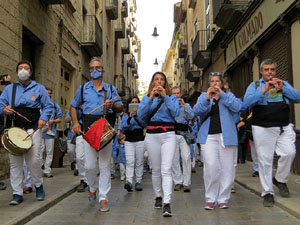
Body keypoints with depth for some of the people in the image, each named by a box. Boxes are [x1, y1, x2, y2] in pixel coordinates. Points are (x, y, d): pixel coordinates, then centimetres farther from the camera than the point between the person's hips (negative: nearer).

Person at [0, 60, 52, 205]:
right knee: (15, 162, 1)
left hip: (33, 129, -2)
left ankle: (38, 185, 17)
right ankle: (17, 194, 9)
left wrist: (43, 118, -10)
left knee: (34, 160, -9)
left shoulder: (39, 88, 11)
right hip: (15, 128, 2)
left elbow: (48, 106, 8)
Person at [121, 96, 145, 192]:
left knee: (139, 162, 1)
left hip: (140, 140, 0)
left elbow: (144, 124, -8)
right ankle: (129, 182, -22)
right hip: (129, 141, 0)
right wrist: (130, 118, -19)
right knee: (130, 162, -12)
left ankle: (138, 182, 7)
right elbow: (124, 127, -4)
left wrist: (136, 116, -22)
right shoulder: (126, 115, 12)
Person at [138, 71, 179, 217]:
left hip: (168, 135, -2)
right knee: (156, 170, 11)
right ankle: (158, 197, 27)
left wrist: (165, 96, -12)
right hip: (151, 135, 2)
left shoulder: (172, 97, 9)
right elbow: (140, 115, -4)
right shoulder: (147, 98, 12)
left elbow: (176, 113, -8)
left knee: (166, 170, -12)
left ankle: (167, 204, -17)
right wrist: (151, 97, -12)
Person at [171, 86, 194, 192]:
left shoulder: (186, 105, 16)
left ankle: (186, 183, -4)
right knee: (174, 160, 0)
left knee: (186, 158, -9)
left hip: (184, 134, 0)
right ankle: (178, 182, 9)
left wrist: (184, 105, -5)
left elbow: (191, 116, 0)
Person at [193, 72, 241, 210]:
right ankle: (210, 199, -2)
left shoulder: (228, 96, 15)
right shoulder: (203, 96, 17)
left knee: (227, 168, -2)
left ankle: (223, 198, 9)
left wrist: (222, 94, -11)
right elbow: (196, 111, -1)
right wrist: (207, 99, -15)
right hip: (208, 136, 0)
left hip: (226, 135, 1)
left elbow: (237, 107, -5)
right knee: (211, 166, -12)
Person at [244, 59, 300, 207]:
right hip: (263, 129, -2)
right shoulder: (255, 85, 9)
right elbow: (247, 102, -8)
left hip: (284, 128, 3)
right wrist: (264, 91, -16)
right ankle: (267, 193, 7)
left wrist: (283, 88, -8)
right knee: (265, 160, -2)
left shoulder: (283, 84, 18)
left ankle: (280, 180, 13)